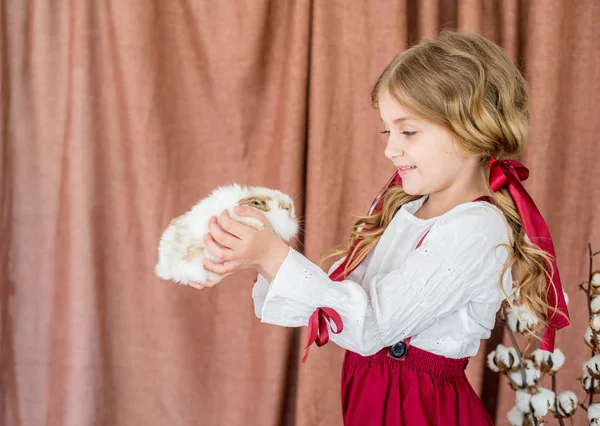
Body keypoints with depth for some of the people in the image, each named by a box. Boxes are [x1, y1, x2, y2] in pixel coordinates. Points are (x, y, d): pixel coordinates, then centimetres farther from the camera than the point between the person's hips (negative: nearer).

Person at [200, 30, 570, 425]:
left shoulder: (475, 232, -21)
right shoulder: (404, 207, 5)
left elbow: (372, 324, -24)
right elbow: (342, 294, 2)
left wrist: (275, 256, -27)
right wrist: (258, 255, -11)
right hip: (369, 393, 7)